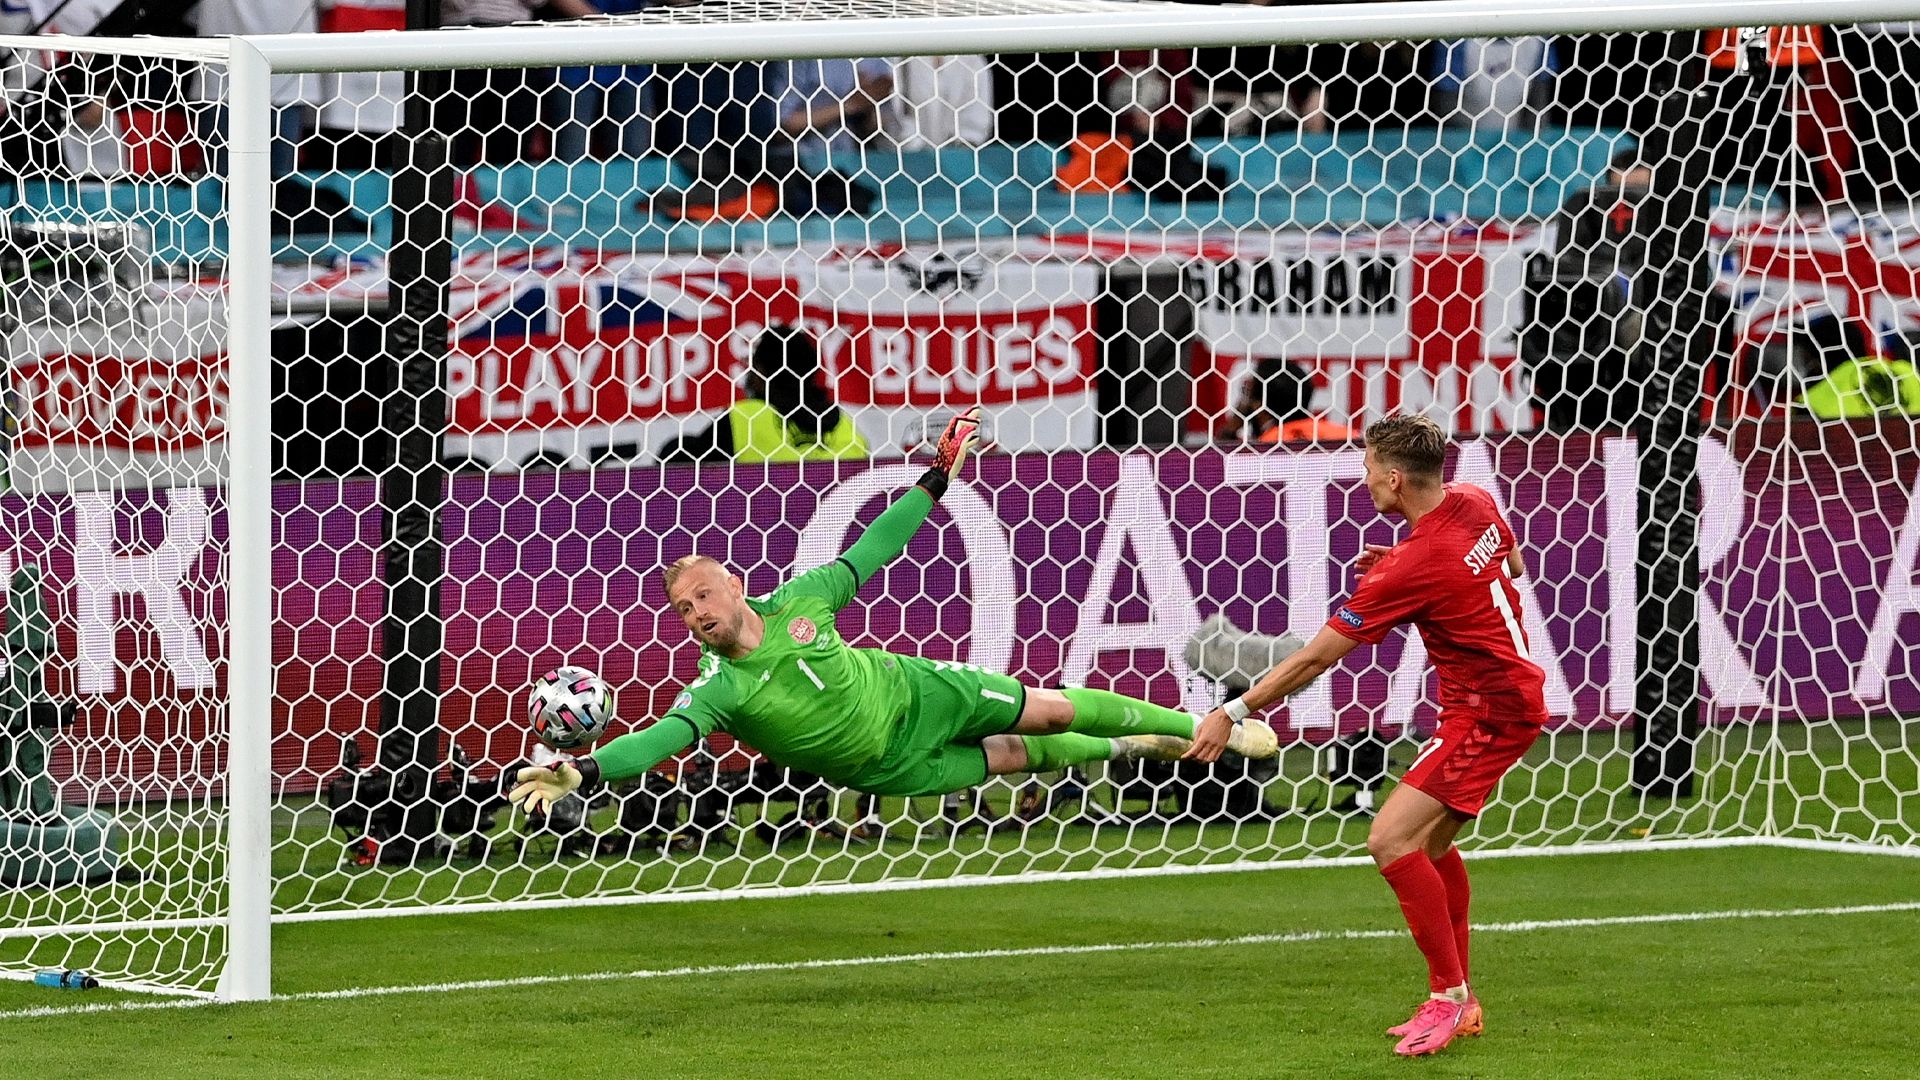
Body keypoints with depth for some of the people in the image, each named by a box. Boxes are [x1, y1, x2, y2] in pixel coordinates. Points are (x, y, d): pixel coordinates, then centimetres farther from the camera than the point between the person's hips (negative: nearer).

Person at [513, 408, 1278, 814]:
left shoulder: (796, 602, -17)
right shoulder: (720, 687, -27)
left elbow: (867, 555, -3)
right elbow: (662, 738, -40)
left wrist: (935, 484, 1)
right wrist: (579, 772, -56)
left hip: (912, 693, 2)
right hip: (889, 765, -2)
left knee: (1053, 711, 8)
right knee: (1019, 758, 5)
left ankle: (1199, 726, 28)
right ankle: (1125, 750, 34)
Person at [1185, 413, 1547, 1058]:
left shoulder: (1412, 568, -24)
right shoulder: (1474, 503, 0)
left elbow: (1313, 660, -19)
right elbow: (1513, 564, 25)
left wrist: (1232, 714, -11)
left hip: (1489, 713, -10)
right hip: (1513, 687, 10)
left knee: (1391, 840, -17)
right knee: (1431, 843, 19)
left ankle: (1448, 995, -11)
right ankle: (1459, 1005, 26)